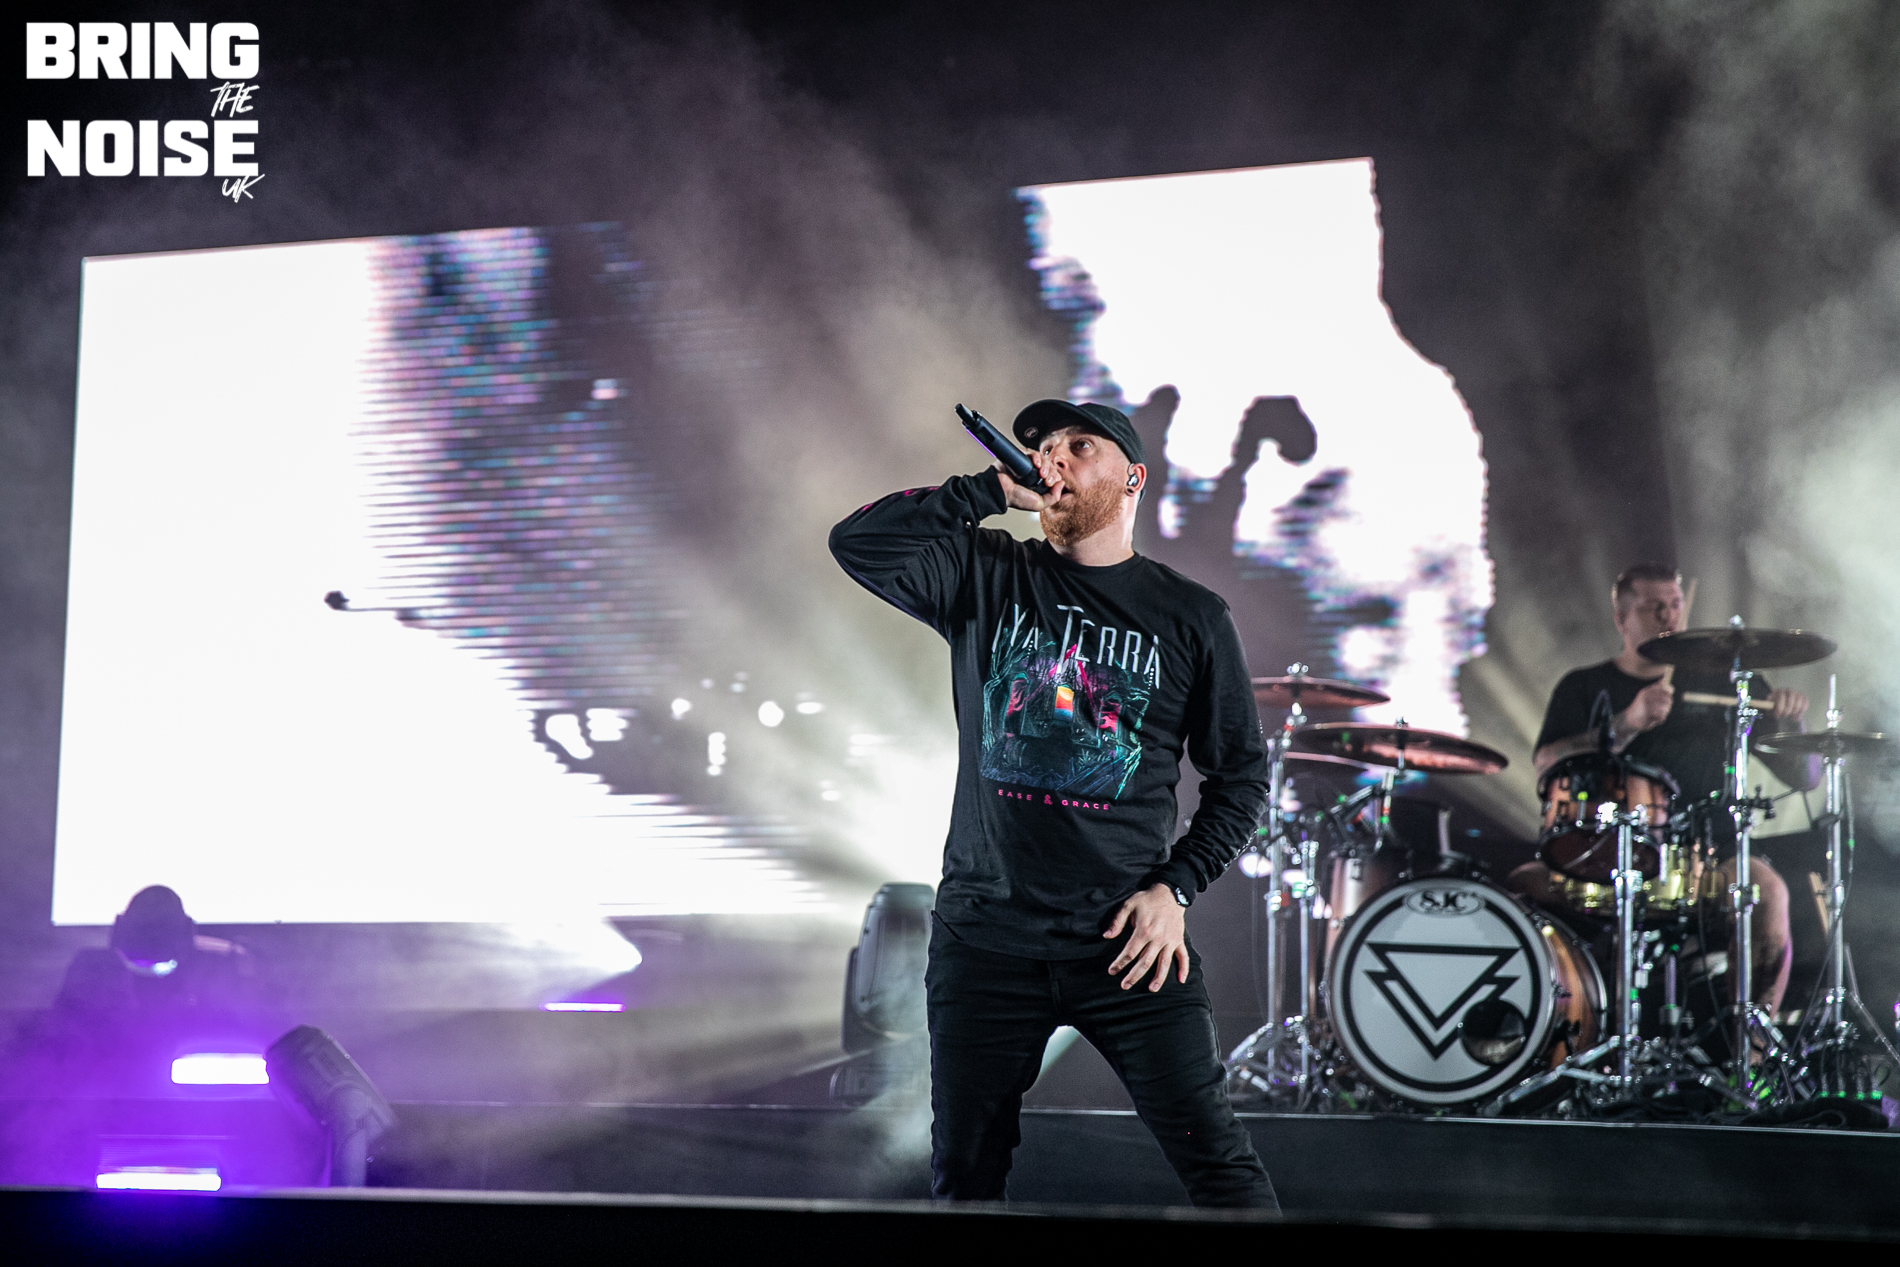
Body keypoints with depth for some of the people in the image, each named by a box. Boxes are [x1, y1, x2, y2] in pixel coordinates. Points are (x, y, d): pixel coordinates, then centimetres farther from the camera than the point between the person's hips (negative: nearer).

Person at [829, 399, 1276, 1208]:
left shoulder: (1190, 618, 3)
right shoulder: (983, 578, 5)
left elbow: (1240, 776, 8)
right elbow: (857, 543, -10)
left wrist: (1176, 887, -4)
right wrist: (993, 490, -13)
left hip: (1125, 941, -1)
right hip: (987, 937, 1)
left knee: (1215, 1159, -4)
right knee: (964, 1176, 9)